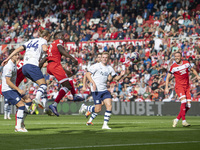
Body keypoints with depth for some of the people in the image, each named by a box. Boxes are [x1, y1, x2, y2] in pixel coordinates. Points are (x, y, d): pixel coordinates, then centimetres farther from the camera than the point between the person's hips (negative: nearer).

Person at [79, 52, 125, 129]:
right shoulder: (96, 66, -6)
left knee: (109, 106, -10)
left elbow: (116, 77, 17)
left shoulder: (109, 68, 11)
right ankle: (84, 107, 20)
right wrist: (93, 83, -22)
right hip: (96, 90, -6)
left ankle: (105, 124, -2)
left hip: (104, 90, 6)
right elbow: (88, 74, -9)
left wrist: (121, 75, -6)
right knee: (98, 110, -8)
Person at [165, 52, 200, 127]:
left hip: (187, 87, 5)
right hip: (179, 86, -5)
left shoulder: (186, 63, 5)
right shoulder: (173, 67, -4)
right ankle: (183, 121, -25)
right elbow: (168, 77, 2)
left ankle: (177, 119, 10)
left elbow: (192, 70, 23)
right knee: (183, 101, -25)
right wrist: (166, 88, -7)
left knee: (188, 105, -3)